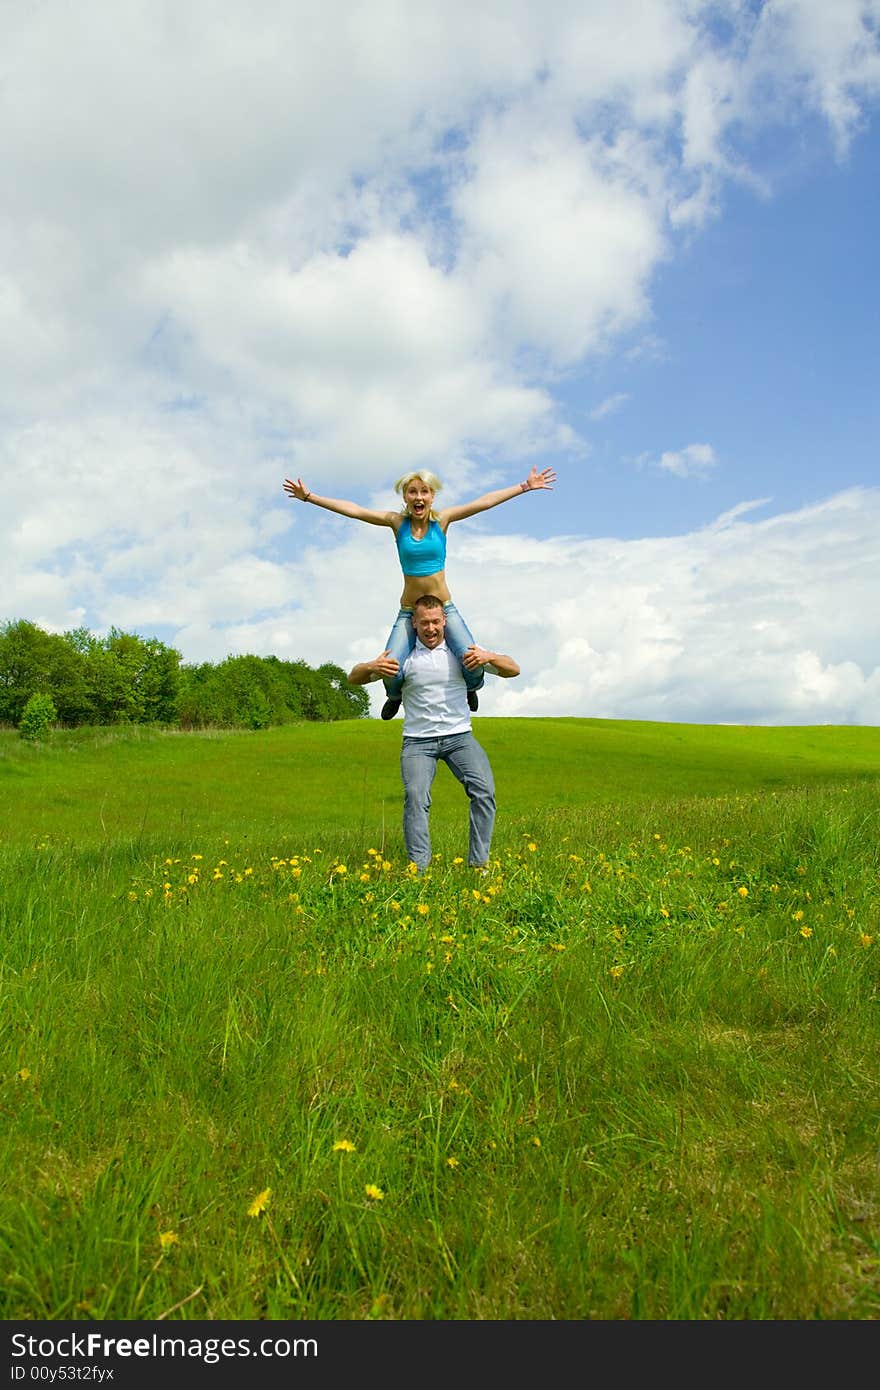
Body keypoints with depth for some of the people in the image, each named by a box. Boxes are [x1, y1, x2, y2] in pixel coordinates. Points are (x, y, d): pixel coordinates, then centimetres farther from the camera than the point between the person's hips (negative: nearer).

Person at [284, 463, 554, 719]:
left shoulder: (442, 519, -1)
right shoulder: (397, 522, -2)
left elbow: (485, 501, 0)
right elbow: (351, 509, -3)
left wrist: (525, 487, 1)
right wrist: (309, 497, -5)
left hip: (445, 608, 0)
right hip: (408, 612, 0)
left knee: (473, 663, -20)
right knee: (390, 671, -20)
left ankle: (470, 688, 22)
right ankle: (395, 696, 21)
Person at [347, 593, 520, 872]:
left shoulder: (462, 650, 4)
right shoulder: (403, 655, 2)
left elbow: (513, 670, 4)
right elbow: (354, 679, 3)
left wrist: (489, 657, -18)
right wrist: (371, 667, -21)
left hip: (458, 735, 1)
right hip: (418, 740, -1)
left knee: (484, 791, -18)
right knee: (415, 796, -23)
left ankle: (479, 864, -10)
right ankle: (418, 868, -19)